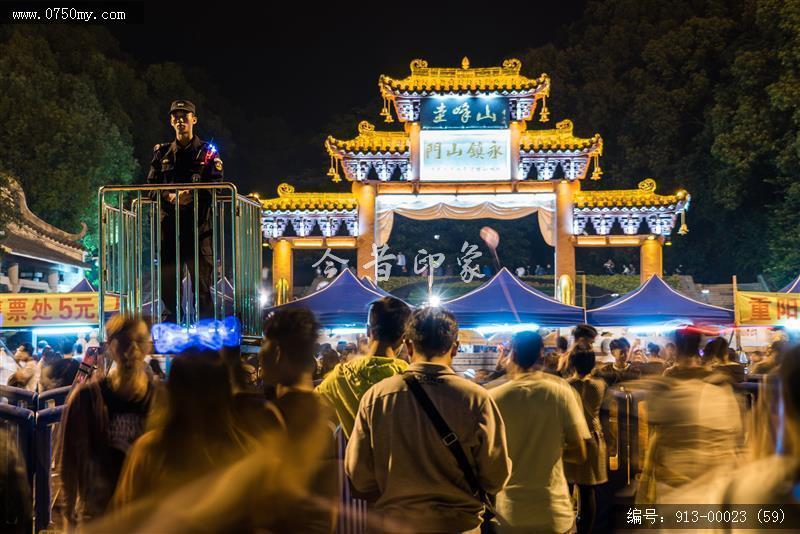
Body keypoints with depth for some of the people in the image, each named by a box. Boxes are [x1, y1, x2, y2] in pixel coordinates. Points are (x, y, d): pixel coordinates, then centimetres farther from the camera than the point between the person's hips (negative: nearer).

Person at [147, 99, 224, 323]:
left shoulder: (207, 152, 8)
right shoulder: (162, 153, 16)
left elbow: (216, 186, -3)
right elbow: (151, 186, 9)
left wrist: (193, 195, -20)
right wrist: (172, 197, -10)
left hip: (199, 223, -3)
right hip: (169, 223, 3)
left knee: (202, 276, -6)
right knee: (166, 279, 3)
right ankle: (173, 319, 14)